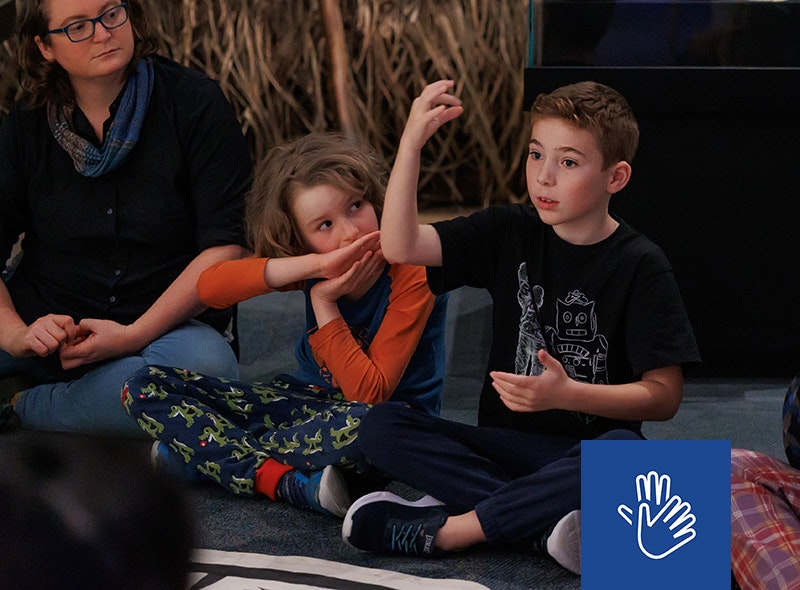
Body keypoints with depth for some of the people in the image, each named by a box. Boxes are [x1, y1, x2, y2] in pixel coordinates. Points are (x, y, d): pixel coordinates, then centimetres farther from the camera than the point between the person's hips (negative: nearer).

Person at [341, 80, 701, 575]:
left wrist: (567, 394, -23)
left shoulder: (640, 265, -5)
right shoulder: (510, 233, 5)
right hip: (505, 443, 3)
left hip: (587, 452, -3)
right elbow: (401, 247, -8)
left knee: (622, 450, -38)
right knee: (380, 427, -19)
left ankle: (445, 528, -27)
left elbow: (664, 395, -9)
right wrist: (412, 143, -18)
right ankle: (546, 521, -28)